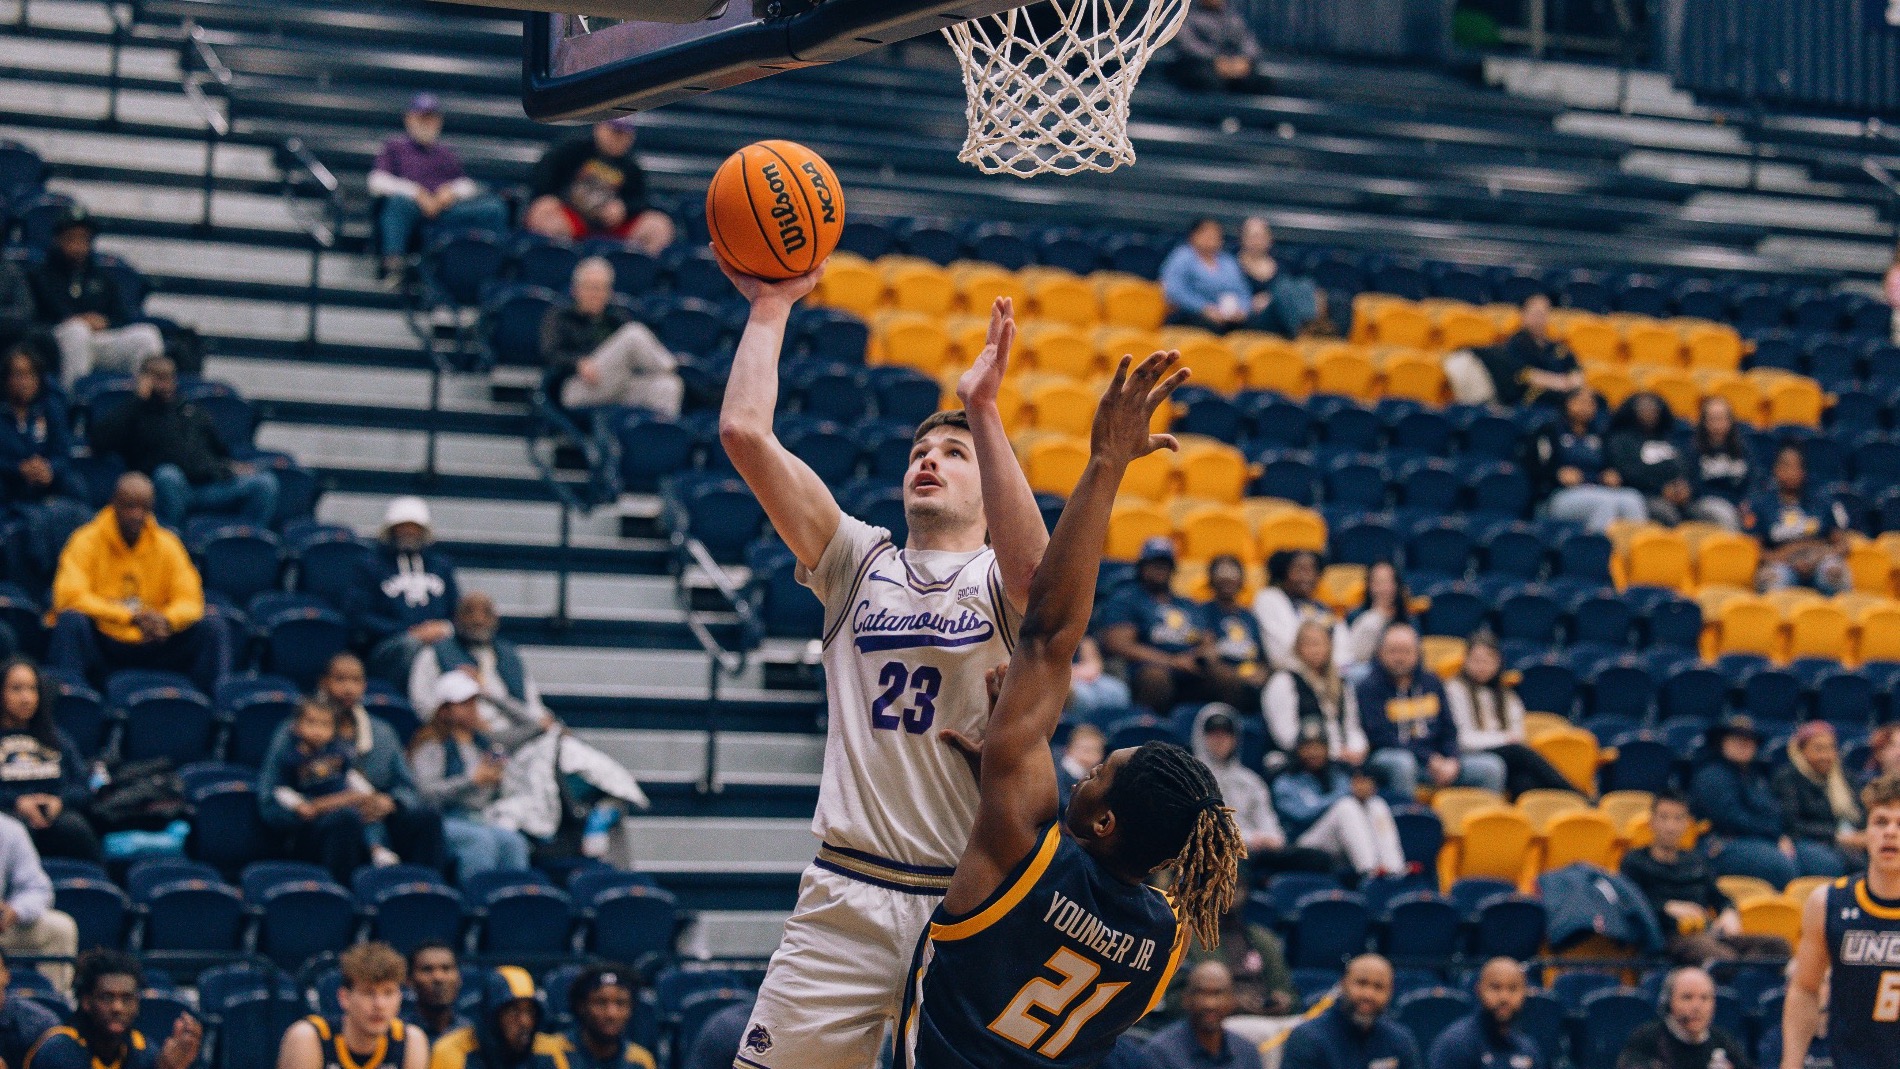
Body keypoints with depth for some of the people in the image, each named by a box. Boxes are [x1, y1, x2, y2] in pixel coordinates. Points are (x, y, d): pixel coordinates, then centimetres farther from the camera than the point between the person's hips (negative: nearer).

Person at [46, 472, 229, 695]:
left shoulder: (166, 545, 6)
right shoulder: (87, 542, -5)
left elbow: (189, 602, 2)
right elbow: (70, 597, -19)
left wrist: (166, 620, -25)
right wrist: (131, 618, -29)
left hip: (151, 647, 3)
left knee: (212, 627, -14)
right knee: (71, 620, -34)